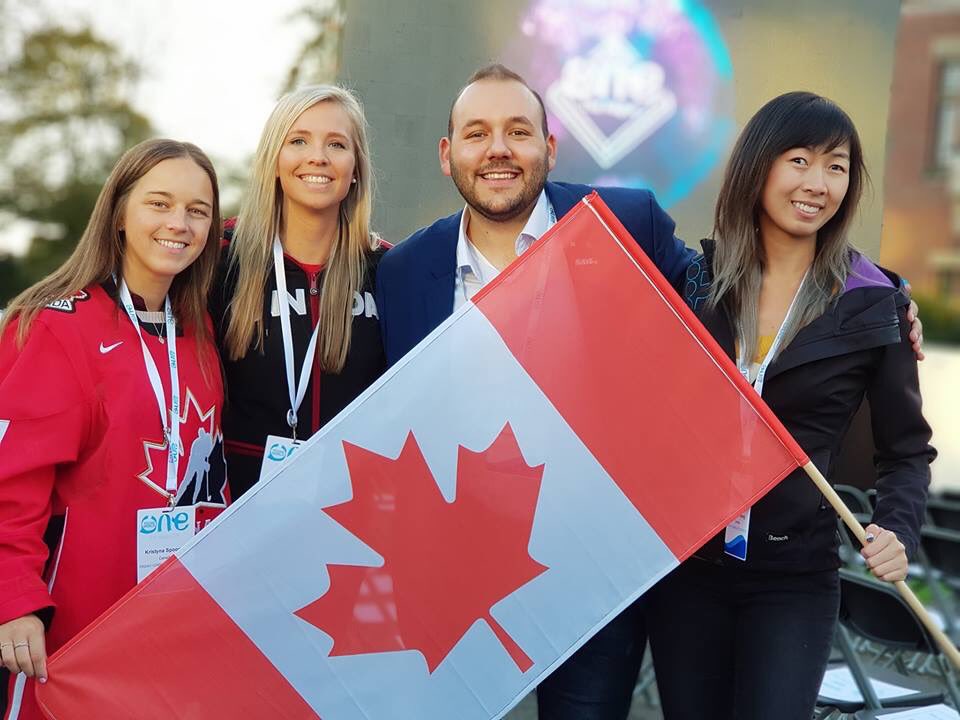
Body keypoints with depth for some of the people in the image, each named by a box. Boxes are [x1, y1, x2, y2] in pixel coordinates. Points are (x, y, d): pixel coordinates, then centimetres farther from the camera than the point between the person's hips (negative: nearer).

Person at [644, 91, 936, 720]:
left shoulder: (874, 305, -4)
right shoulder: (694, 278, 1)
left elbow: (907, 449, 1)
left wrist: (898, 531, -15)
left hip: (794, 576, -2)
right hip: (683, 561, 2)